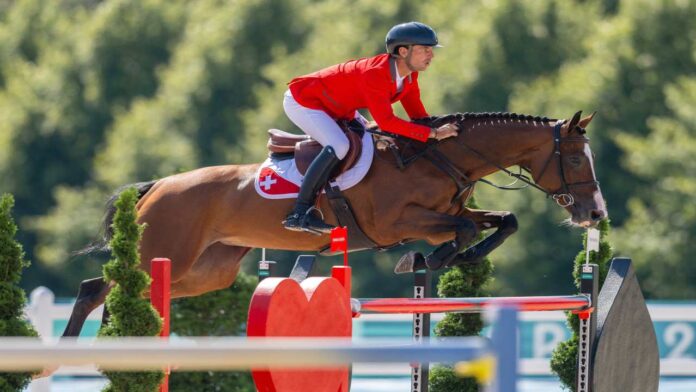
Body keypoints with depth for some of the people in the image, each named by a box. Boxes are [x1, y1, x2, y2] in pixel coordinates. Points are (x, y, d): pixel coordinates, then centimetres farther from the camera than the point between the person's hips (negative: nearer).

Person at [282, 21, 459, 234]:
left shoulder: (409, 74, -8)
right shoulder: (375, 73, -35)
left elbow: (418, 114, 3)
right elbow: (386, 121, -40)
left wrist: (440, 131, -12)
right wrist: (433, 134, -41)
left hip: (336, 108, 10)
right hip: (302, 101, -10)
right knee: (339, 146, -30)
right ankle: (299, 213, -28)